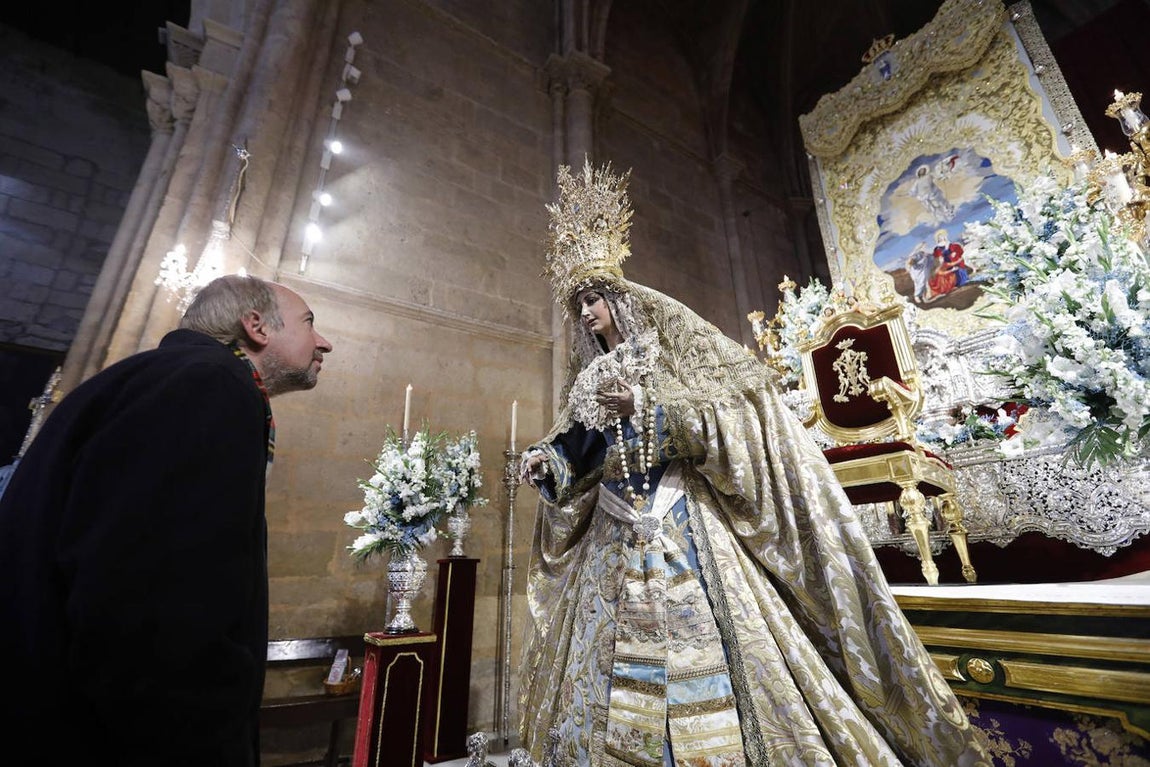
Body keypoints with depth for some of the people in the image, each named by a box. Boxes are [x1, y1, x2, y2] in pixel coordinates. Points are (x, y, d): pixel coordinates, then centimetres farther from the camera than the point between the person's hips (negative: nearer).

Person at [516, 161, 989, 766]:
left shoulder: (668, 347, 2)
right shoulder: (591, 380, 16)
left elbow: (732, 408, -10)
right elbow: (578, 464, 17)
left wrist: (650, 410, -18)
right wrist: (546, 463, -2)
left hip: (686, 527, -5)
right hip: (615, 541, 5)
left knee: (708, 658, -3)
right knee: (612, 677, 8)